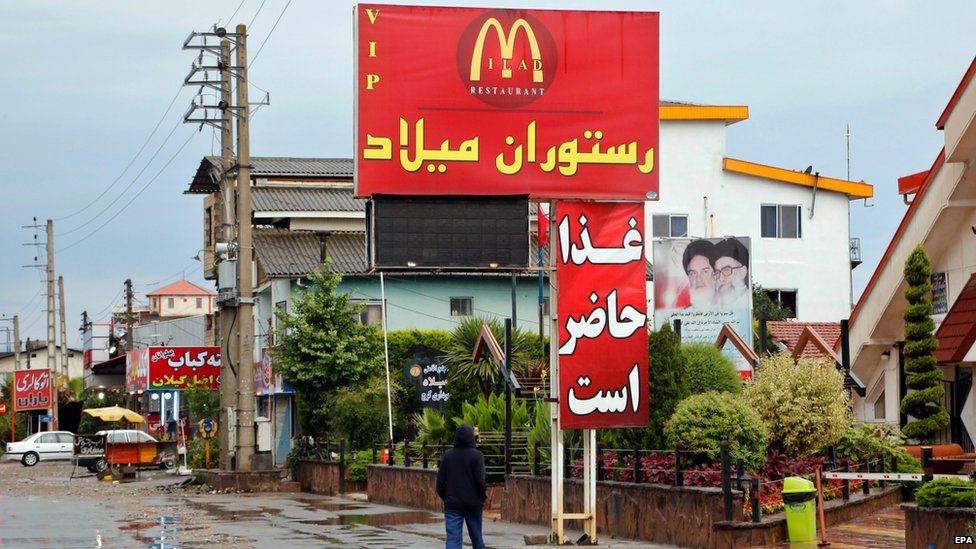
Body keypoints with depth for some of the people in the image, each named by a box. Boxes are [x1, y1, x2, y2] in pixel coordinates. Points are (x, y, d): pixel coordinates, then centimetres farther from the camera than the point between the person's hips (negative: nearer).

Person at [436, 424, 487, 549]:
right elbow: (480, 481, -13)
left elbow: (440, 482, 3)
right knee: (476, 537, 15)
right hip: (473, 504, -1)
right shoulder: (476, 455, -8)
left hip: (452, 504, 2)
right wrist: (483, 495, 5)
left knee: (453, 539, -4)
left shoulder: (448, 455, 2)